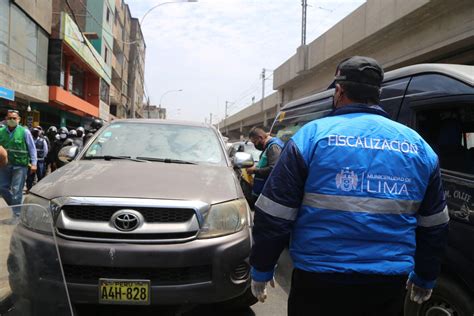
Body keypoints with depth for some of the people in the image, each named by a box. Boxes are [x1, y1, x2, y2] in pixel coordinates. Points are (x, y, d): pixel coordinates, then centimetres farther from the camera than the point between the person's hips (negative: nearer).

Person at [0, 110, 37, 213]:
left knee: (16, 190, -2)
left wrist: (33, 163, -8)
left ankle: (17, 214, 8)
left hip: (20, 165, -4)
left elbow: (32, 148, -3)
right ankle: (15, 205, 32)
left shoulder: (24, 132, -6)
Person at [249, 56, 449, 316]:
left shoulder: (312, 135, -10)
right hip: (390, 286, 4)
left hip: (319, 284, -3)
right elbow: (434, 225, 12)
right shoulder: (418, 146, 4)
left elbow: (273, 216, -10)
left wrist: (261, 270, 3)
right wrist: (425, 278, 25)